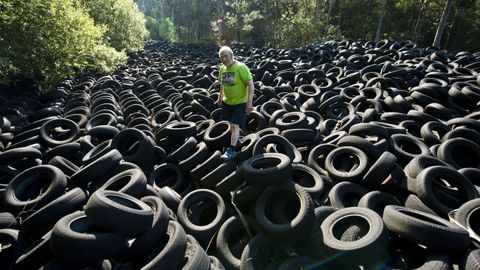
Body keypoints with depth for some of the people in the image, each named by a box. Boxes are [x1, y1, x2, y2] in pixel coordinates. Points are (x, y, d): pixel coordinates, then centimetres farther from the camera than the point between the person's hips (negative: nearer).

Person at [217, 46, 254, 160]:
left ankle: (231, 150, 0)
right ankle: (236, 139, 43)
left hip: (240, 102, -6)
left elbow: (250, 84, -21)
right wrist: (220, 97, 19)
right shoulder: (222, 68, 1)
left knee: (235, 125, -7)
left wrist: (249, 102, -25)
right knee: (231, 123, 19)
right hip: (227, 101, 7)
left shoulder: (241, 67, -20)